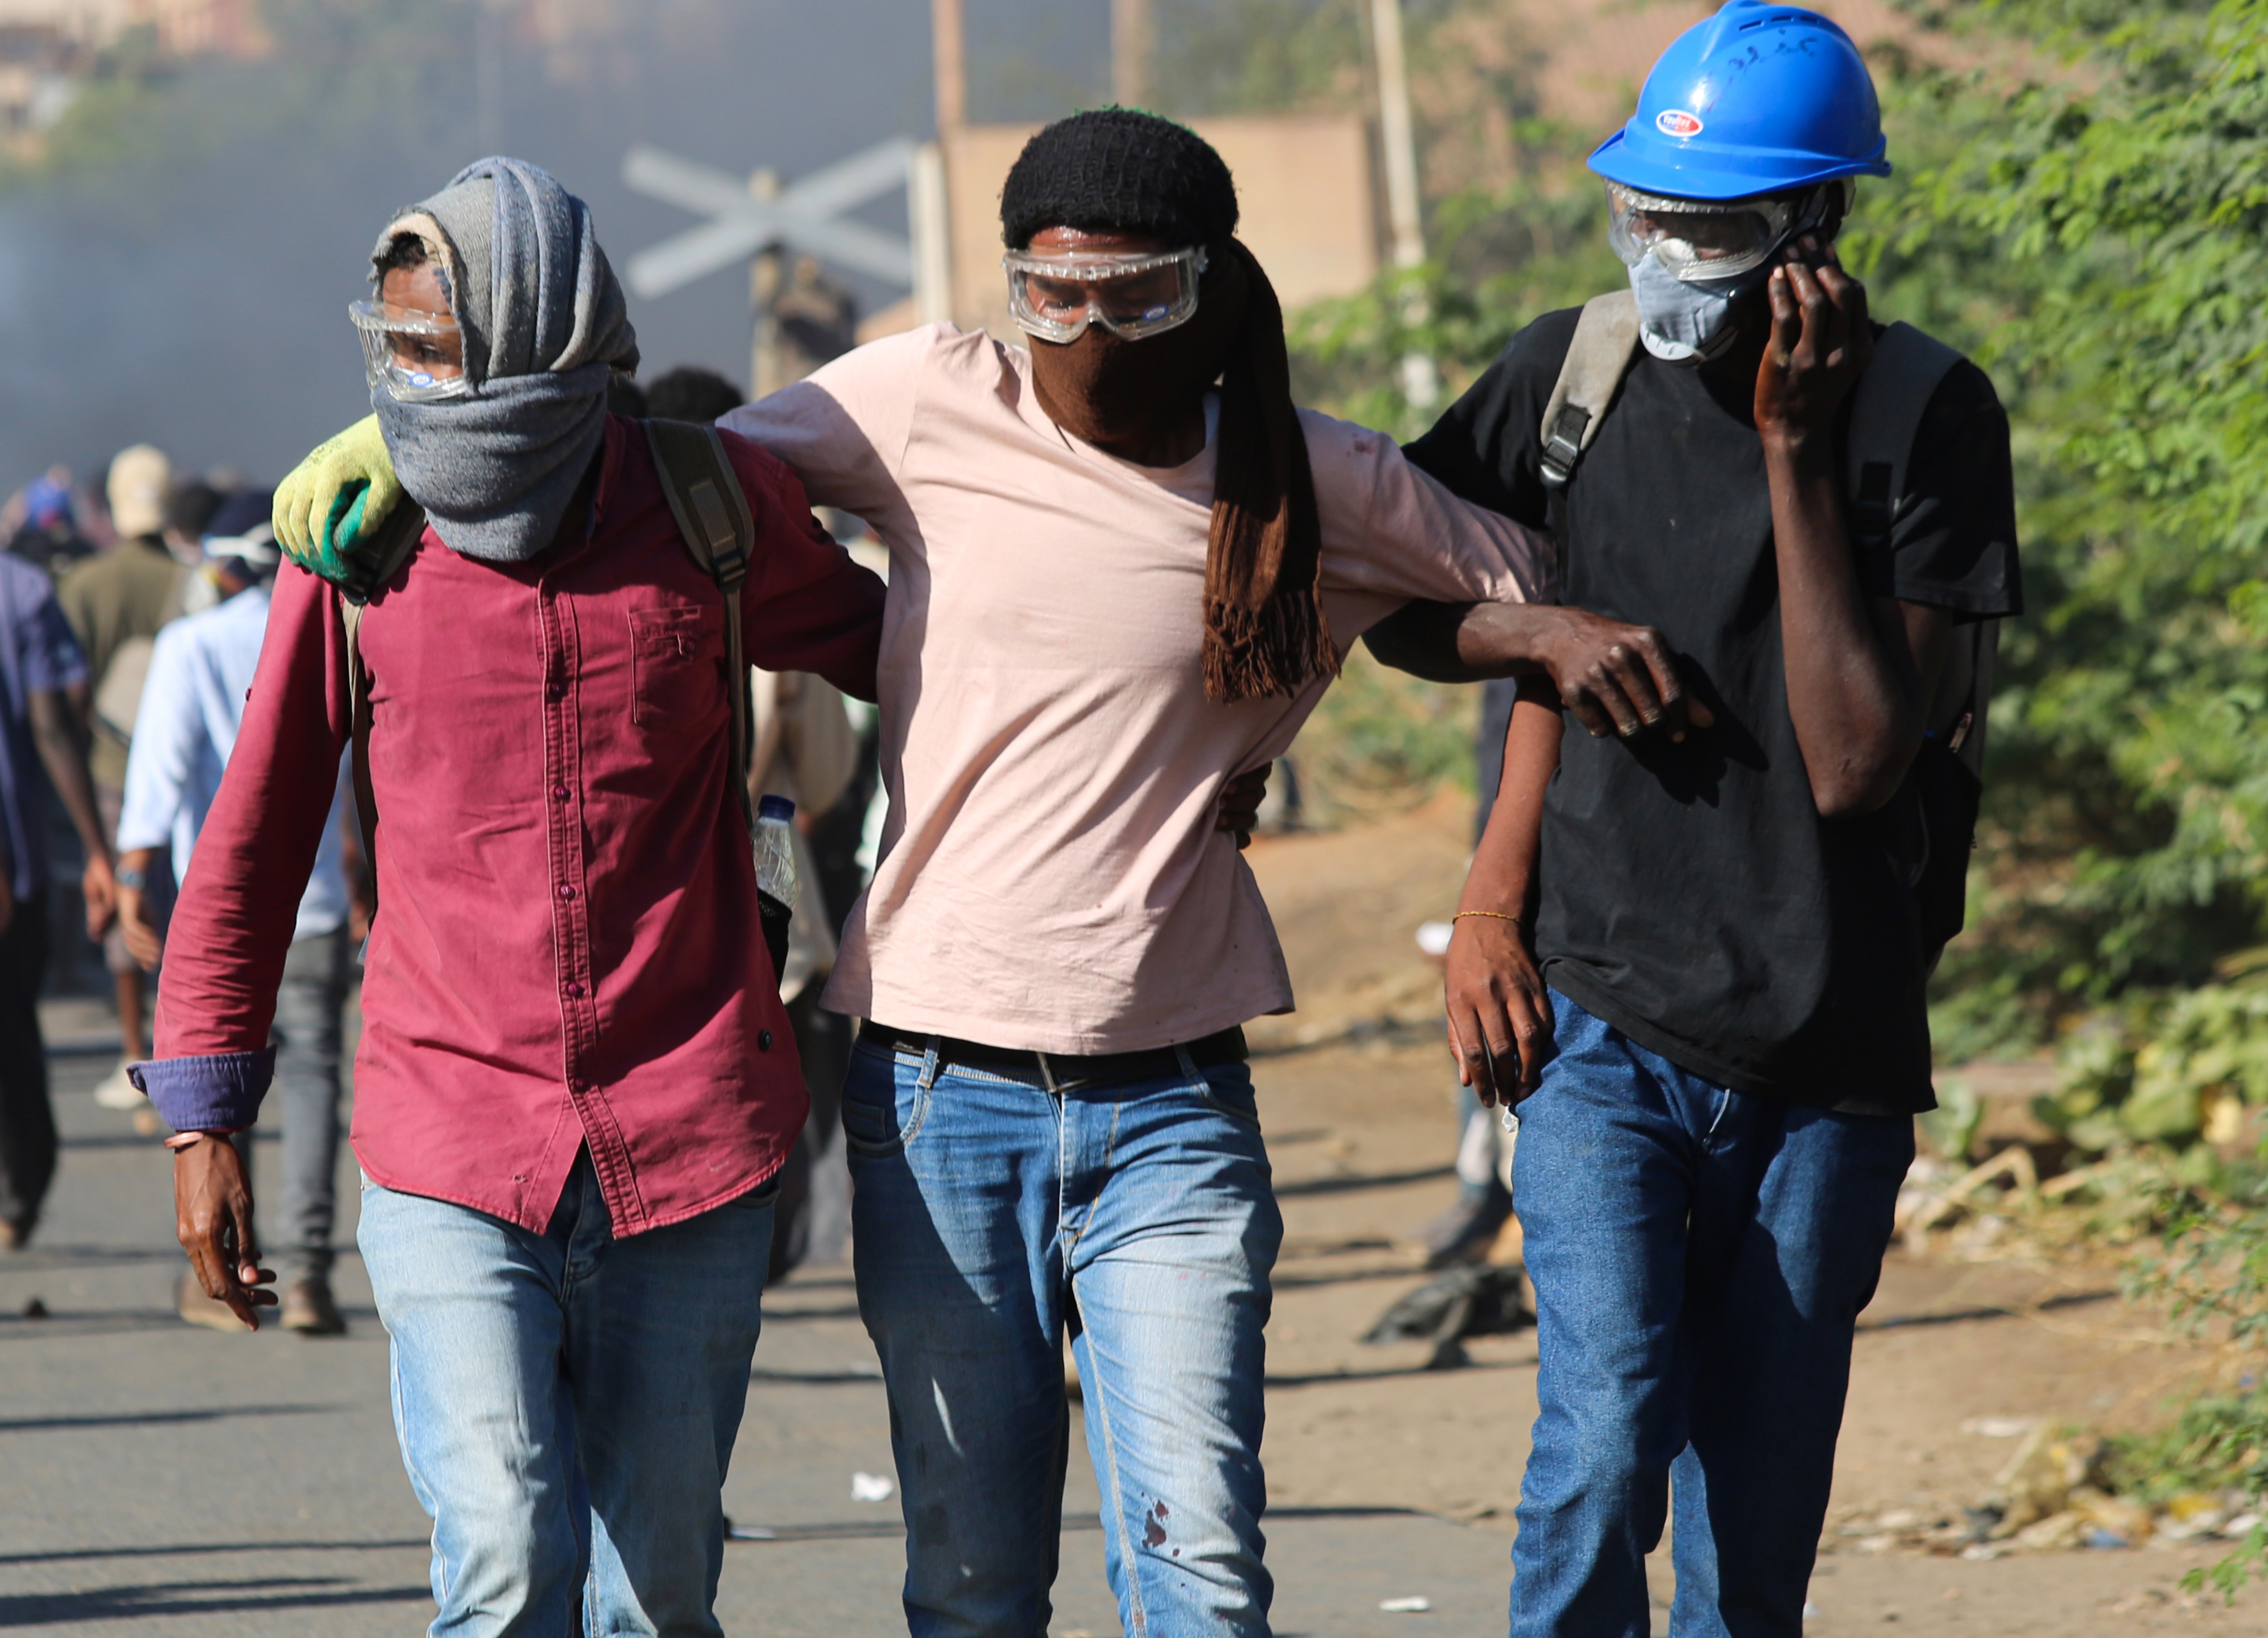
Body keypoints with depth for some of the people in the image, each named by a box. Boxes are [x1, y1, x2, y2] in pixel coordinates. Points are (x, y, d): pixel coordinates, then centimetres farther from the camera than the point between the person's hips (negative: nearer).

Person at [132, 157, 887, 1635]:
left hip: (690, 1142, 1)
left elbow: (882, 645, 19)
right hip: (449, 1153, -1)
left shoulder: (714, 505, -1)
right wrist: (204, 1116, 7)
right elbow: (254, 837, 8)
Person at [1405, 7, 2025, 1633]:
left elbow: (1858, 763, -15)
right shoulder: (1570, 376, 1)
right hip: (1602, 1024, 1)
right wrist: (1496, 893, 4)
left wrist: (1795, 452, -17)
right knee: (1607, 1441, -19)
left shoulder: (1928, 418, -7)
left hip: (1826, 1061, -1)